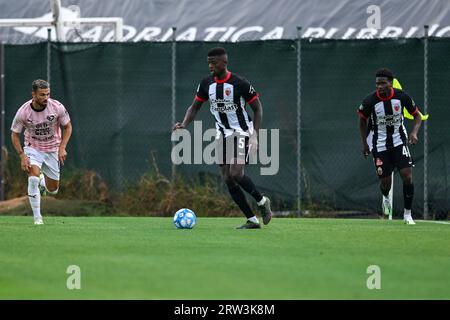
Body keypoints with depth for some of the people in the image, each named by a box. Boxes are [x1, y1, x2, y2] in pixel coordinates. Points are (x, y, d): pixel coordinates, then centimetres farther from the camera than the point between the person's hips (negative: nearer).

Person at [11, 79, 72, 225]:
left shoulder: (57, 107, -18)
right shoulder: (23, 112, -19)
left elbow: (68, 127, -2)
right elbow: (15, 135, -5)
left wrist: (62, 148, -14)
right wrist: (22, 156, -15)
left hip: (53, 150, 2)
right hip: (33, 148, -2)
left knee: (53, 190, 5)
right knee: (33, 178, -27)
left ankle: (42, 181, 41)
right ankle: (37, 217, -17)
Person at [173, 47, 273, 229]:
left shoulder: (240, 84, -16)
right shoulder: (206, 84, -1)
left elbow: (257, 108, -6)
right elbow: (195, 107, 9)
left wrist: (255, 135, -15)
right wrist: (184, 125, -10)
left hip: (241, 133, -6)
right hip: (223, 135, 6)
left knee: (236, 174, -22)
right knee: (227, 179, -1)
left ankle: (262, 202, 5)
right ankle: (252, 220, 7)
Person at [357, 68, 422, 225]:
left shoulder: (402, 97, -14)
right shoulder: (370, 101, -17)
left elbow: (417, 115, 2)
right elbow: (362, 120, 3)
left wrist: (414, 132, -16)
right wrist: (364, 143, 2)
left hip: (399, 141, 1)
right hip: (379, 144, -1)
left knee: (407, 176, -14)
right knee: (385, 182, -2)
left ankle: (407, 214, 1)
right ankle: (385, 197, 38)